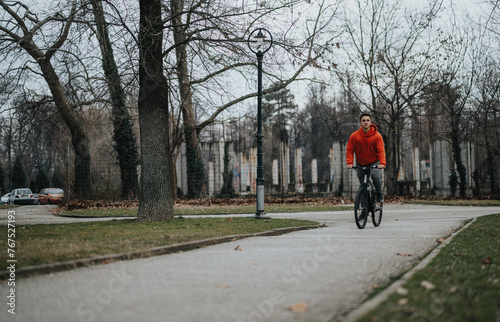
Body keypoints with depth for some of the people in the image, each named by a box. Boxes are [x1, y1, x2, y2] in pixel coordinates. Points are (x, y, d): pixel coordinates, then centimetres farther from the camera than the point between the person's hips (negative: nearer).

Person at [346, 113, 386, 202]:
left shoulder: (377, 136, -11)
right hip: (361, 164, 2)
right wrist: (350, 163, -20)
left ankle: (379, 193, -5)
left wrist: (382, 163, -32)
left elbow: (381, 151, -16)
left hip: (374, 162, -2)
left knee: (375, 175, -31)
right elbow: (350, 151, -6)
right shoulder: (354, 136, -8)